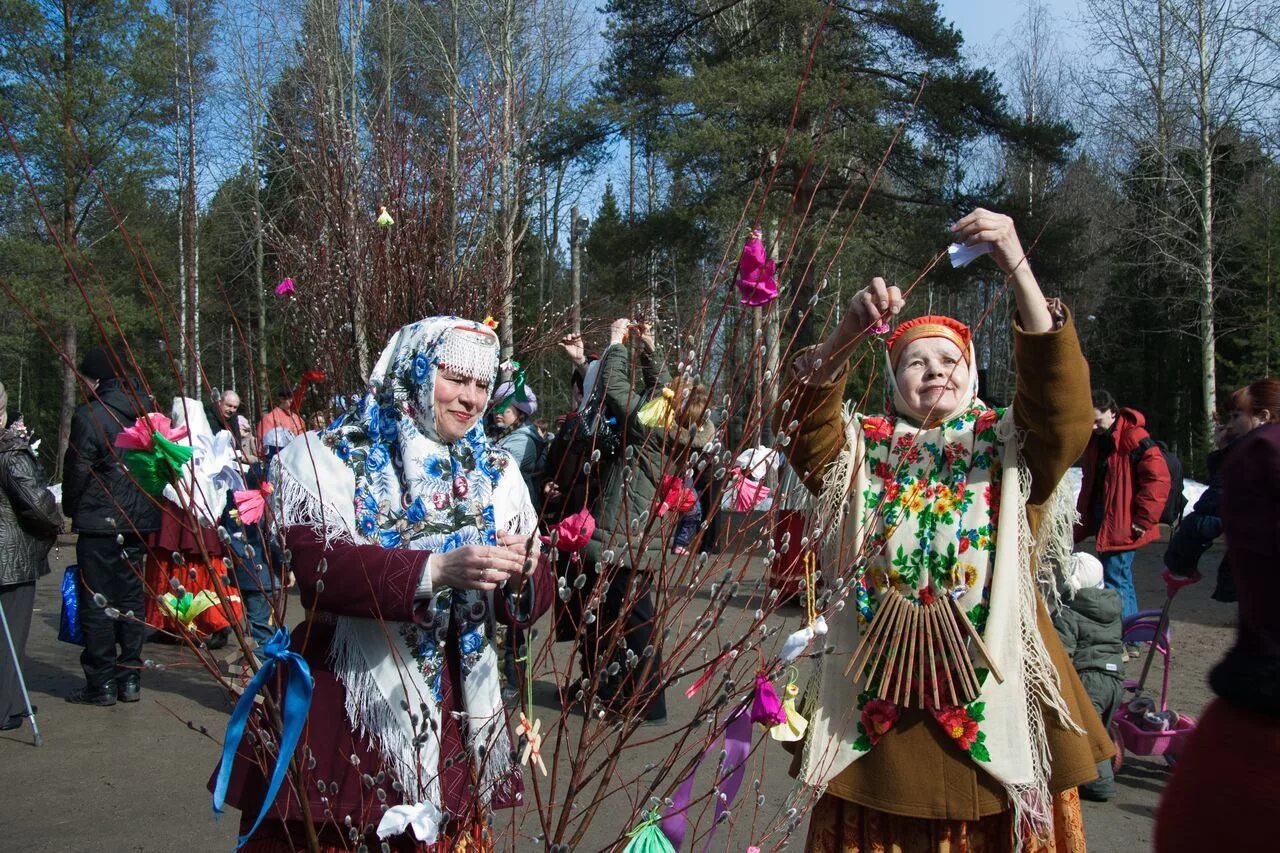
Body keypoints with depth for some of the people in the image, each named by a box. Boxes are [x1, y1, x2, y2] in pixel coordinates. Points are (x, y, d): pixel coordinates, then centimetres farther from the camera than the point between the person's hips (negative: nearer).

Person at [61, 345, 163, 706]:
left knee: (96, 601, 3)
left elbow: (77, 469, -11)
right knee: (131, 597, 13)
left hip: (99, 522, -6)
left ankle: (101, 683, 7)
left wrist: (70, 507, 6)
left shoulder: (90, 414, -14)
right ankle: (129, 677, 17)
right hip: (139, 520, 6)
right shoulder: (146, 410, 5)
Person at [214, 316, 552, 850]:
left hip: (456, 716, 4)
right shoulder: (330, 457, -6)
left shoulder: (495, 474, 7)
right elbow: (319, 566, -22)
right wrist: (437, 569, -33)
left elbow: (528, 603, 2)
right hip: (345, 711, -3)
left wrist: (523, 576, -21)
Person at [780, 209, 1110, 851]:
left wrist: (1017, 268, -24)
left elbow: (1060, 400, -13)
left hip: (990, 686, 0)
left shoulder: (1005, 447, 5)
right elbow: (805, 424, -11)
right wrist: (848, 332, -28)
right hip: (880, 698, 1)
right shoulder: (863, 452, 6)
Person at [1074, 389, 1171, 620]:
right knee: (1122, 582, 16)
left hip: (1123, 527, -9)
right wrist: (1083, 517, 16)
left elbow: (1158, 479, -19)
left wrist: (1143, 520, -17)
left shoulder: (1134, 438, -15)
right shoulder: (1095, 440, 12)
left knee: (1115, 582, -12)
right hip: (1102, 522, 9)